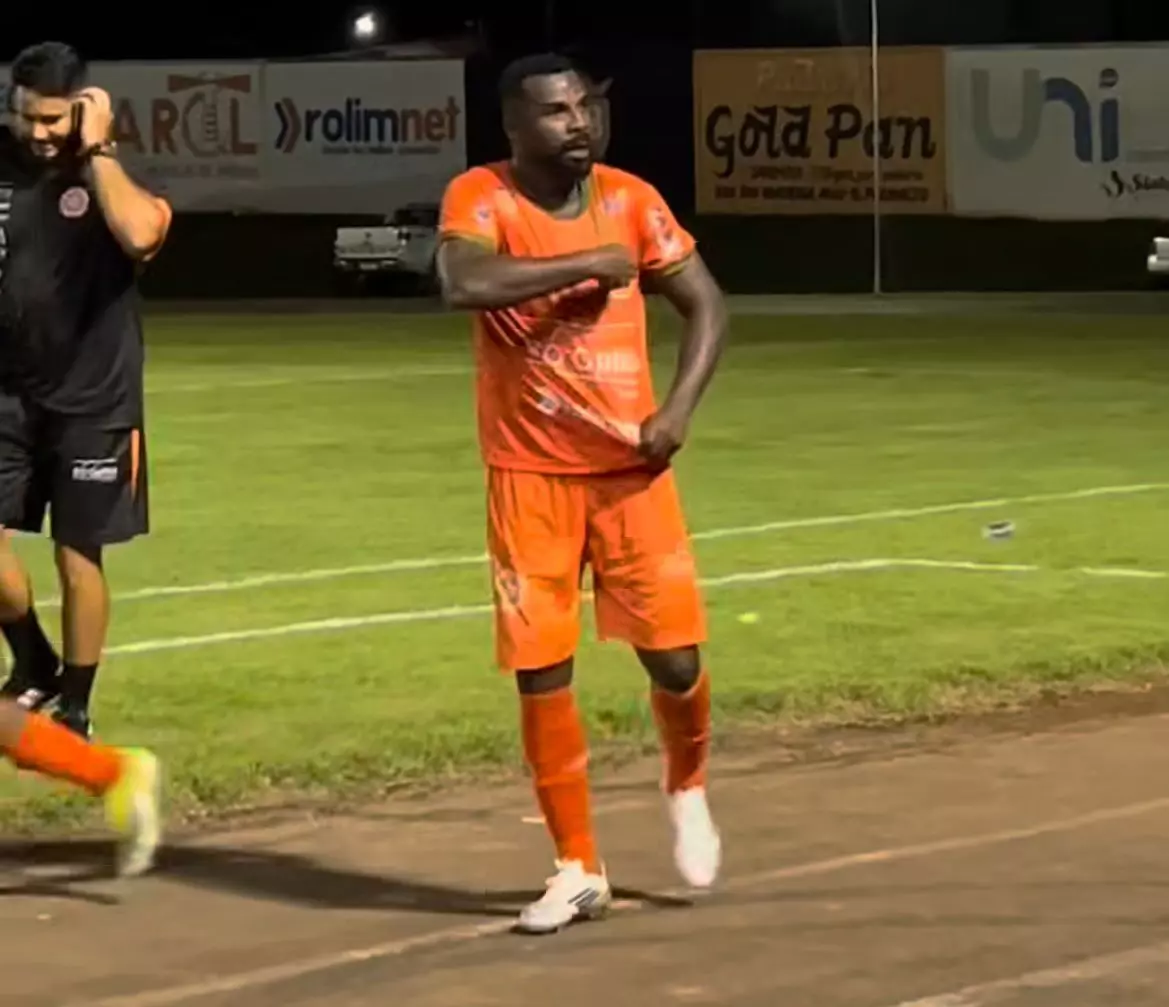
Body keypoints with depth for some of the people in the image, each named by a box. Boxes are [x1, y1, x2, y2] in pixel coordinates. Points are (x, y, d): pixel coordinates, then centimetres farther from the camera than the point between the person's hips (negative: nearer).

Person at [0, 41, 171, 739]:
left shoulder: (110, 172, -8)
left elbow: (139, 233, -31)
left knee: (78, 557, 3)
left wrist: (96, 152, -23)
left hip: (91, 402, -3)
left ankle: (73, 707, 17)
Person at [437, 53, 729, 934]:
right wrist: (592, 262, -24)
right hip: (530, 475, -2)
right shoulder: (480, 197, -10)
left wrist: (679, 411, -8)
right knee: (542, 673, -1)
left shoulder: (630, 198, 0)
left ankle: (688, 789, 32)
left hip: (630, 464, 2)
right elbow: (464, 284, -30)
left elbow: (707, 305, 6)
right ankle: (579, 869, 12)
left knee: (675, 655, 0)